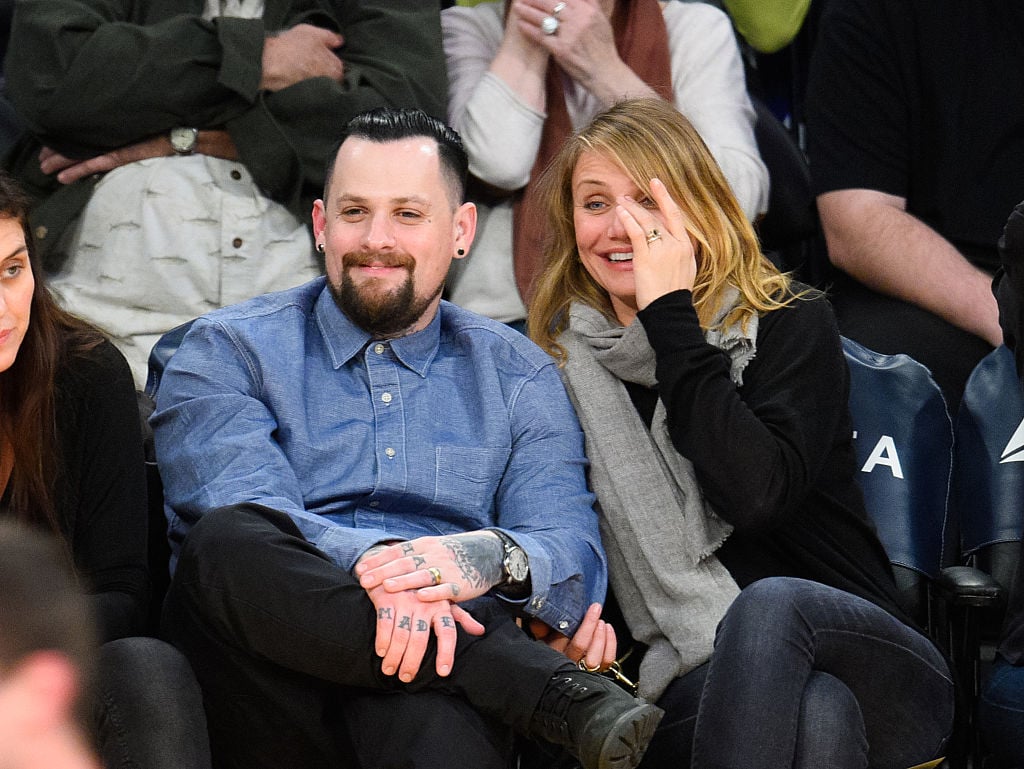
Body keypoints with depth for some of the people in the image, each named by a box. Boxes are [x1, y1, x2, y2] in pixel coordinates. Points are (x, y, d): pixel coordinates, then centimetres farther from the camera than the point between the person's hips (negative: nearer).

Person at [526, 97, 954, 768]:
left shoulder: (792, 324, 2)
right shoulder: (568, 365, 12)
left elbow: (756, 493, -18)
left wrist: (671, 318, -13)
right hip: (688, 686, 1)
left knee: (771, 602, -38)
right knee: (815, 708, -37)